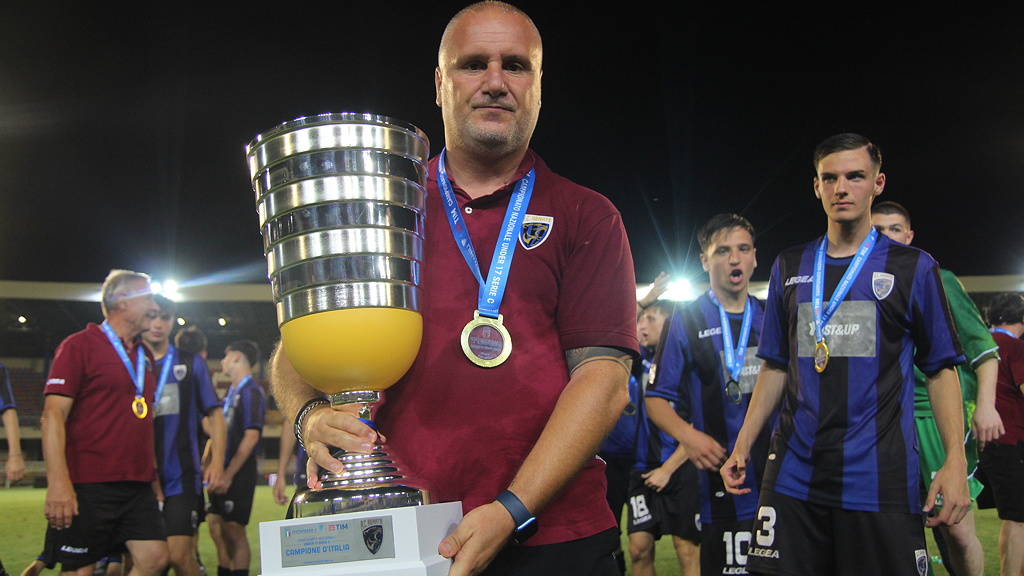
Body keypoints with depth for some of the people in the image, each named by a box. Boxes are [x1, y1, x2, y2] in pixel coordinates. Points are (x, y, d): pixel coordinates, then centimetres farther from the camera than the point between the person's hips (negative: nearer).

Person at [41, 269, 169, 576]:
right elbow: (53, 414, -12)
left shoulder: (144, 354, 16)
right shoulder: (80, 345, -4)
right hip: (88, 487, -6)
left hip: (138, 487, 7)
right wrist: (58, 481, -21)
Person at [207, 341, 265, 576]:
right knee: (217, 528, 10)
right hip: (224, 472, 9)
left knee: (234, 531, -6)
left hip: (239, 473, -9)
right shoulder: (230, 393, 17)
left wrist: (229, 474, -19)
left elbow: (251, 436, -19)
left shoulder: (251, 392, -11)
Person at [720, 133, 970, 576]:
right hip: (793, 473, 3)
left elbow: (941, 369, 3)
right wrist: (742, 446, 9)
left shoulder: (913, 268, 5)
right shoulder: (790, 268, 13)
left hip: (881, 478, -2)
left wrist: (955, 461, -8)